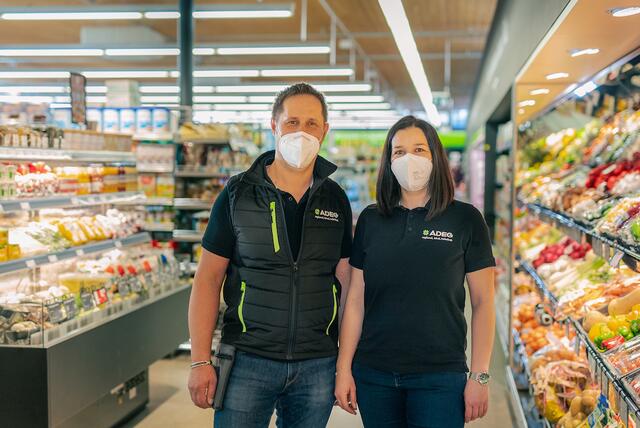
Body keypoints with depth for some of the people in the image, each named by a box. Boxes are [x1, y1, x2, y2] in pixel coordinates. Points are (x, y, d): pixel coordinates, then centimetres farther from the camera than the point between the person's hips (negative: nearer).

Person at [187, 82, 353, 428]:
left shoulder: (335, 200, 5)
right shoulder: (237, 194, -2)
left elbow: (346, 281, 8)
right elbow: (208, 278, -2)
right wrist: (200, 361, -8)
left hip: (317, 366, 2)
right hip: (248, 361, -2)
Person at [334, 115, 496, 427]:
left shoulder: (465, 219, -2)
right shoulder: (371, 220, 5)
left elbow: (483, 302, -2)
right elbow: (356, 299, 6)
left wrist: (480, 376, -6)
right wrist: (344, 368, 2)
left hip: (440, 375, -2)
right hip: (373, 374, 3)